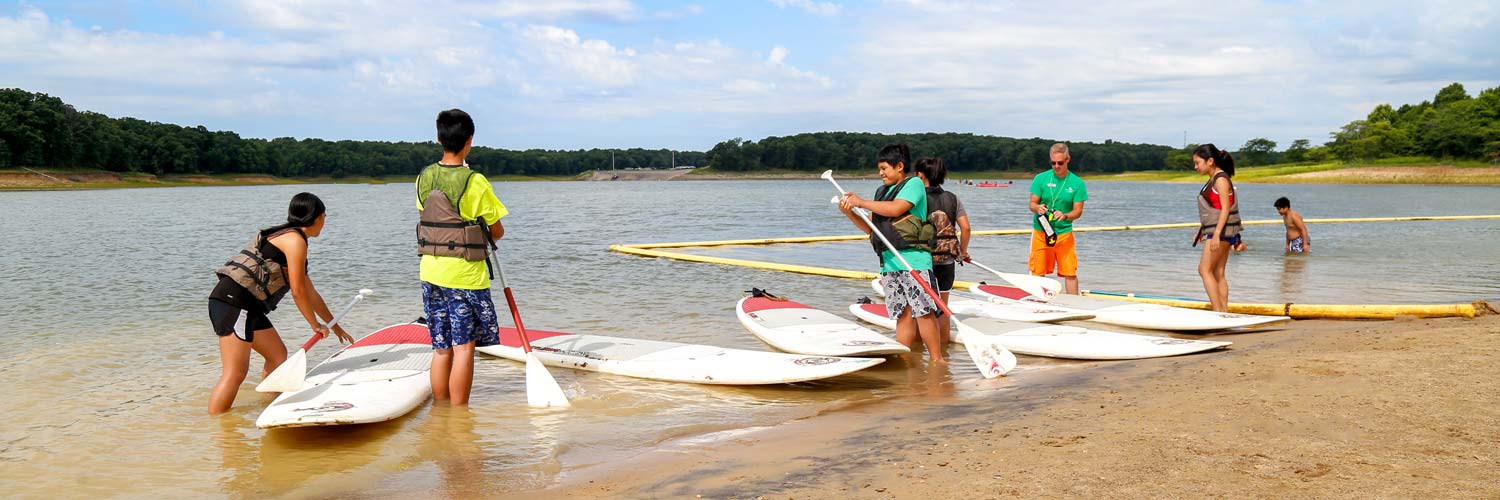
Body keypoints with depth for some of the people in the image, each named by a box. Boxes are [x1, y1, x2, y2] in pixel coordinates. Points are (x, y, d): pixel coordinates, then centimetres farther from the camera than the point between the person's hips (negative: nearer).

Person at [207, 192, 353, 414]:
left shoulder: (290, 239, 24)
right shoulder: (295, 240, -7)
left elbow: (311, 294, 31)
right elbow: (298, 291, -10)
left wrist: (335, 327, 36)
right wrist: (316, 325, 3)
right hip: (234, 302, -10)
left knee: (278, 355, 17)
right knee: (235, 373, -13)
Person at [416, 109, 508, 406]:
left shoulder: (424, 178, 3)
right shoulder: (475, 182, -13)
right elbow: (497, 231, -5)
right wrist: (488, 236, 16)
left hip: (431, 272, 6)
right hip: (465, 274, -6)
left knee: (441, 350, 13)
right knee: (463, 348, 0)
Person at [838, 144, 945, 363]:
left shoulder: (914, 183, 0)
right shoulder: (883, 191, 21)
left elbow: (895, 209, -16)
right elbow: (871, 228, 20)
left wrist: (861, 202, -7)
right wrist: (850, 213, 4)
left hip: (913, 259, -6)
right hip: (890, 262, 6)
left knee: (923, 311, -9)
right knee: (903, 315, 6)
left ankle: (937, 359, -3)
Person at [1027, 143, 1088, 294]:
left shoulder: (1077, 183, 0)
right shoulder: (1041, 178, 1)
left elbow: (1078, 211, -3)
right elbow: (1032, 204, 1)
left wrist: (1065, 216, -24)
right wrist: (1038, 208, -23)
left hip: (1064, 233, 0)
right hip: (1040, 232, 0)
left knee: (1070, 273, -1)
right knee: (1037, 272, 1)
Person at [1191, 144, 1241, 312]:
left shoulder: (1221, 179, -12)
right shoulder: (1213, 180, 16)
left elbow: (1225, 209, -18)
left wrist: (1216, 234, -25)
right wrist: (1201, 230, 24)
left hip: (1222, 230, -10)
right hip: (1219, 231, 10)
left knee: (1204, 270, -10)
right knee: (1218, 273, 8)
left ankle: (1218, 311, -13)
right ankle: (1224, 311, 8)